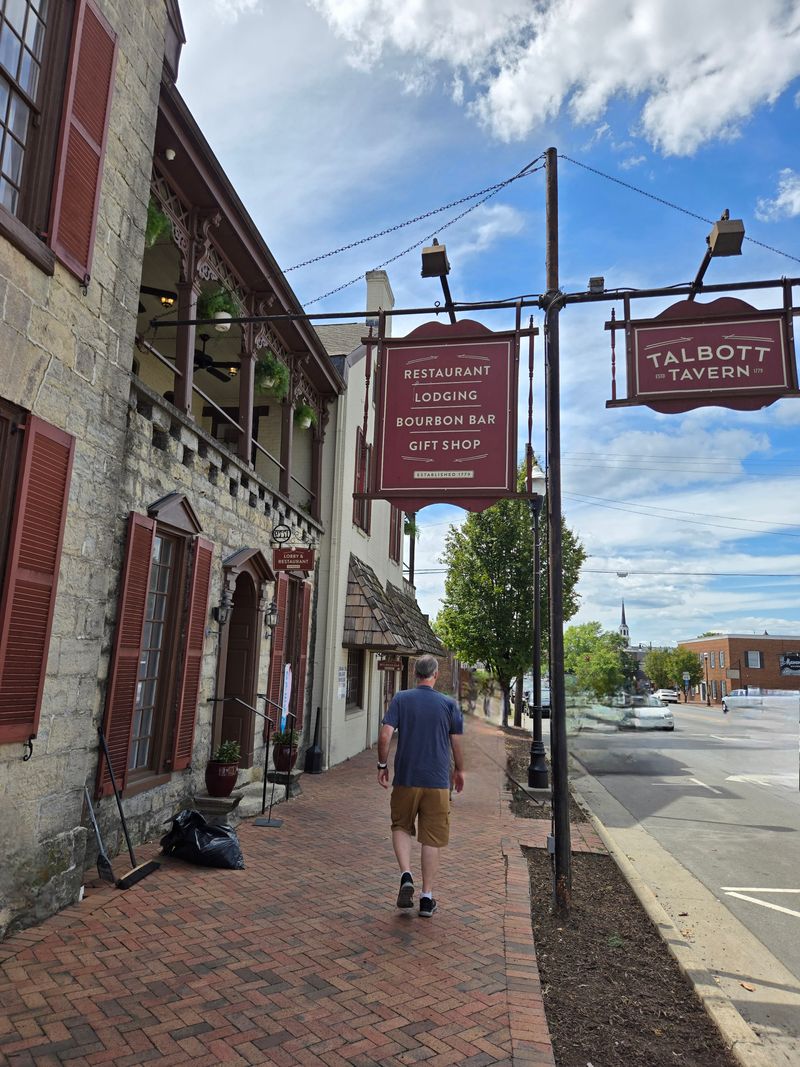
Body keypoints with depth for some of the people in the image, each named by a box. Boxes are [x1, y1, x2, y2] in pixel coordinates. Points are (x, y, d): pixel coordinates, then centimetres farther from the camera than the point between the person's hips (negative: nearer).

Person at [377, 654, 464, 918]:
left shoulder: (401, 699, -3)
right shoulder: (449, 704, -1)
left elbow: (385, 735, -9)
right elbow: (457, 742, 3)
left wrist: (382, 765, 4)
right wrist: (459, 770, 19)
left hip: (405, 778, 0)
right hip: (438, 780, 0)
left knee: (401, 827, 20)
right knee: (432, 839, 9)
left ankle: (406, 875, 0)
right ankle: (427, 898, 14)